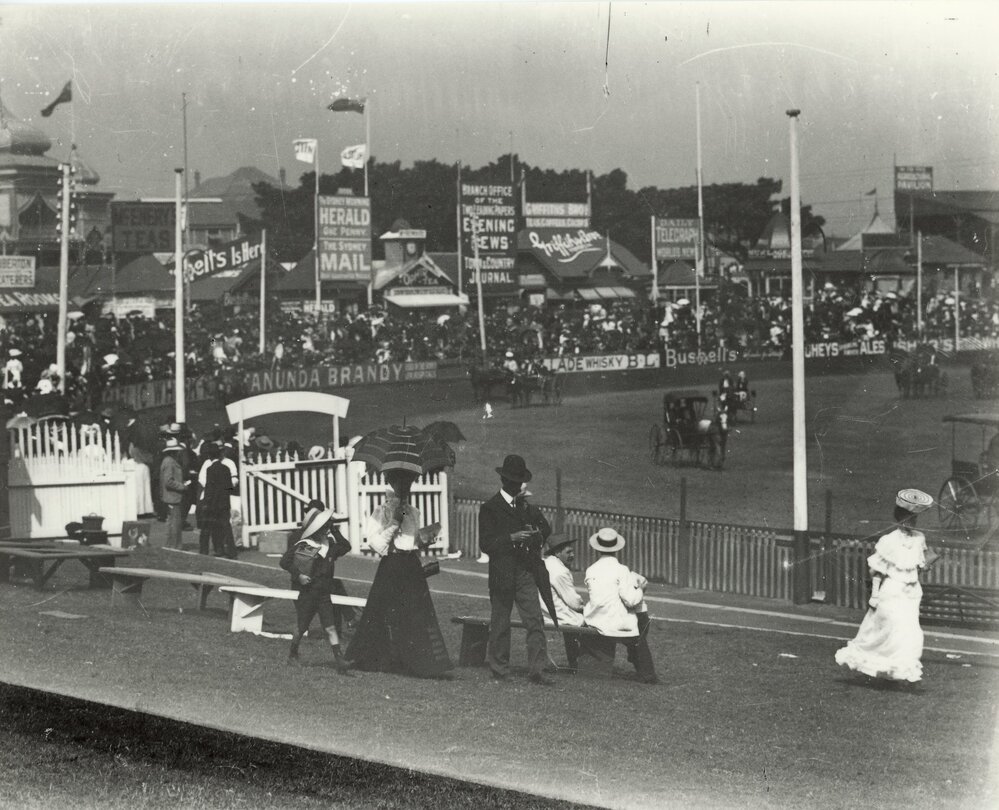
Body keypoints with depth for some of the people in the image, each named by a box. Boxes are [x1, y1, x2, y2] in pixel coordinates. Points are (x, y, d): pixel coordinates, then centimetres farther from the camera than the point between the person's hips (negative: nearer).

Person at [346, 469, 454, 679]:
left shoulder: (413, 513, 12)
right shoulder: (381, 512, -4)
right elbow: (377, 545, -12)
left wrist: (425, 539, 1)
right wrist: (394, 522, -15)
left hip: (412, 569, 5)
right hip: (391, 568, -5)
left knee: (419, 615, -2)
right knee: (389, 616, 0)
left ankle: (426, 663, -3)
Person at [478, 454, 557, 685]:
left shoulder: (527, 506, 14)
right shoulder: (490, 508, -1)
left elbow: (546, 530, 18)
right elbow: (485, 544, -8)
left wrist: (536, 535, -4)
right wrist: (511, 538, -20)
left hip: (527, 572, 3)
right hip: (502, 574, -3)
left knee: (535, 621, -6)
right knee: (500, 623, 6)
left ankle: (537, 670, -8)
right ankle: (499, 668, 18)